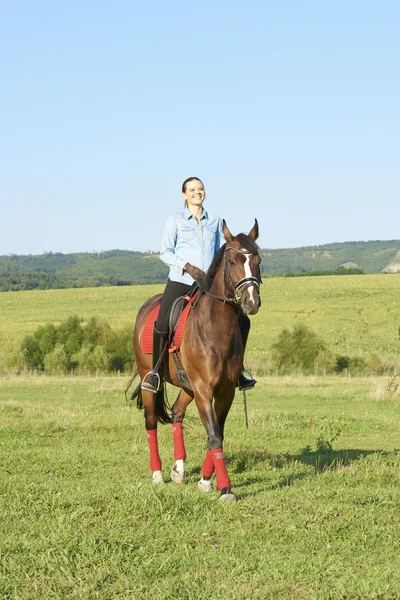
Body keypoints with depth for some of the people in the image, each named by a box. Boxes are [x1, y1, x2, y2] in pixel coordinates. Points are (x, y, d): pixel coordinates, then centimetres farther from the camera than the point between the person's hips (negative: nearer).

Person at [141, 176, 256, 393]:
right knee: (163, 324, -24)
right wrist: (187, 267, -15)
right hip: (180, 281, -3)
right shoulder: (175, 220, 4)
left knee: (242, 321, -4)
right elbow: (165, 252, 0)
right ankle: (155, 371, -5)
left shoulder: (215, 221, 13)